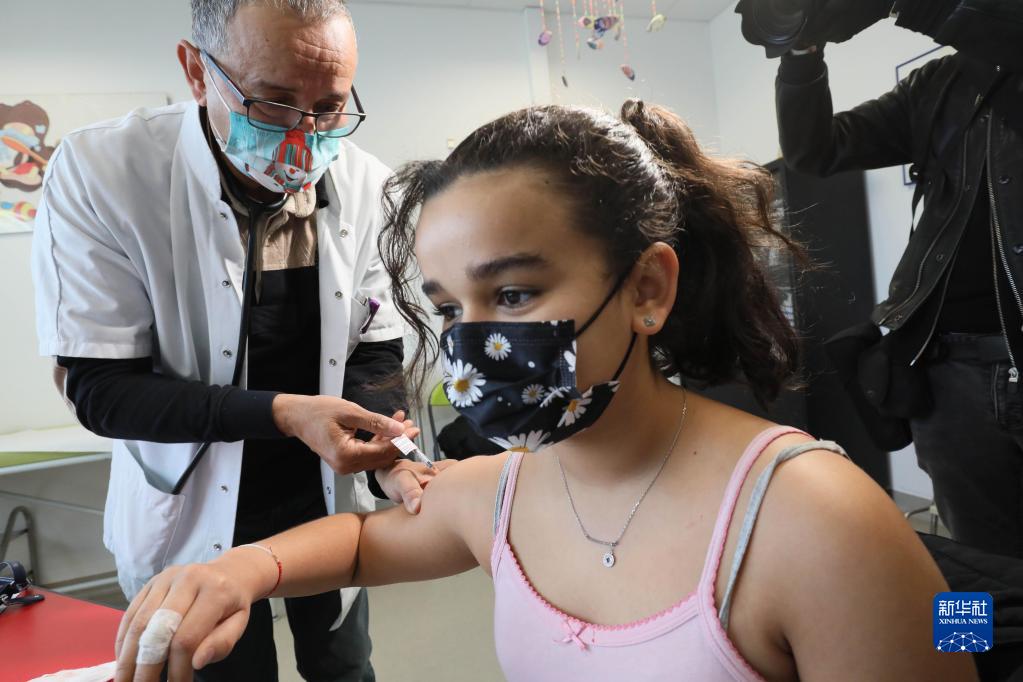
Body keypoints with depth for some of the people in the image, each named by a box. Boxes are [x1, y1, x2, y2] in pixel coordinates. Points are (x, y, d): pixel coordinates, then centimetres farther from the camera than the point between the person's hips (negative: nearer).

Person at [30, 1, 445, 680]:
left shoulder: (366, 185, -13)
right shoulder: (99, 172, -19)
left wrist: (389, 456, -22)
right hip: (194, 519, -2)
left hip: (328, 501, 3)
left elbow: (376, 350, -3)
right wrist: (284, 413, -30)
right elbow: (100, 389, -19)